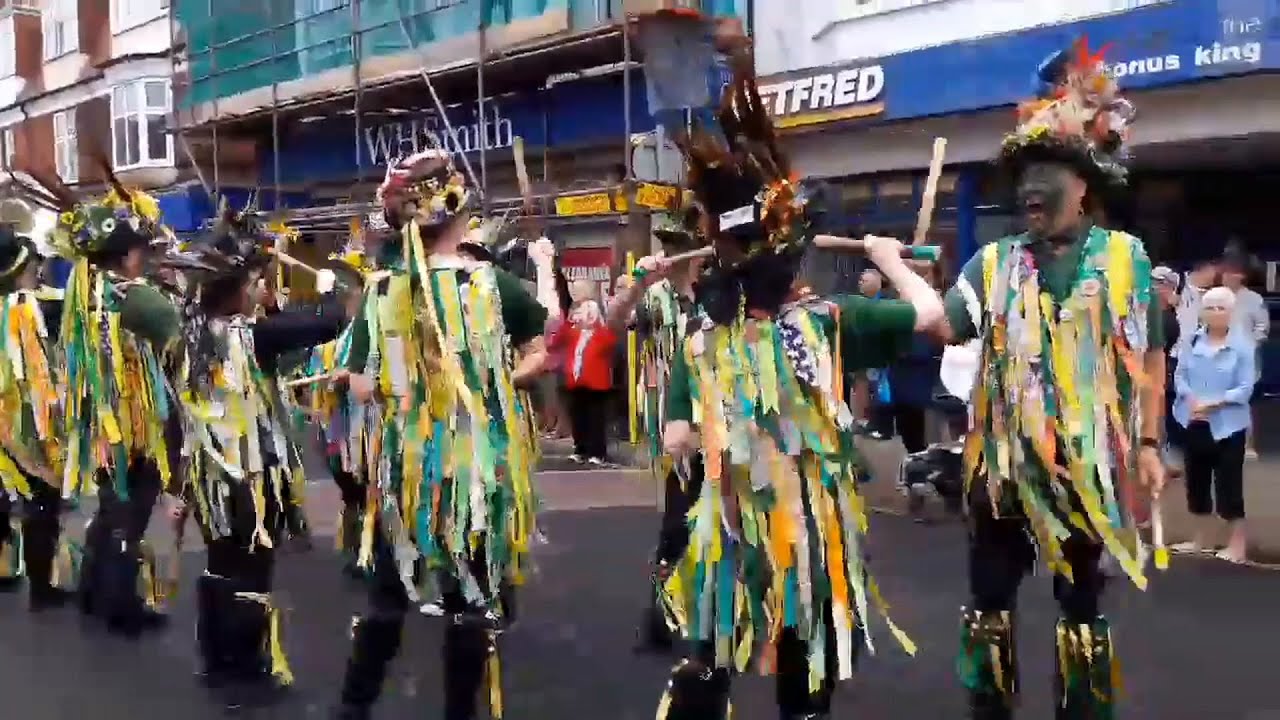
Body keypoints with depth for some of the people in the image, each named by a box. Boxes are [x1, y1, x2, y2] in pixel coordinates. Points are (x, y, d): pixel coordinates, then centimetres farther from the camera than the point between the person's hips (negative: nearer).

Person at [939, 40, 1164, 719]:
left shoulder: (1124, 256, -1)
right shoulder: (993, 262, 3)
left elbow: (1149, 356, 3)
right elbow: (942, 323, -10)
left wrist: (1147, 443, -1)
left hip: (1087, 463, -2)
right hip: (1003, 460, 2)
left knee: (1082, 604, 11)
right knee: (990, 599, 10)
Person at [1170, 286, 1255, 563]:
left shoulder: (1242, 345, -10)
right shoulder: (1192, 340, 1)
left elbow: (1245, 388, -11)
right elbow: (1180, 375, 3)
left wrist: (1214, 403, -20)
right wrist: (1191, 399, -14)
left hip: (1227, 424, -5)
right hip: (1194, 422, 5)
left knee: (1228, 483, -1)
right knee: (1196, 480, 14)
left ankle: (1237, 542, 11)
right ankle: (1200, 538, 28)